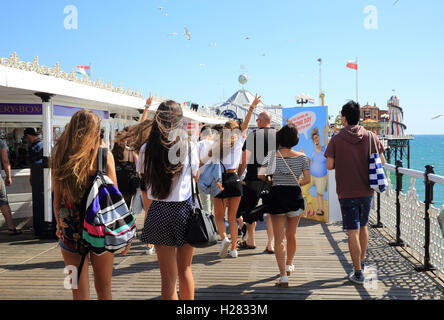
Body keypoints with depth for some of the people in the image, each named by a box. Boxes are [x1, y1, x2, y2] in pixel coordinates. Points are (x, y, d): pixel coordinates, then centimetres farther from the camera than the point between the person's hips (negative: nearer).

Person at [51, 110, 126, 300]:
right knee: (103, 289, 17)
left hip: (71, 232, 1)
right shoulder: (104, 155, -8)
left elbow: (57, 200, 3)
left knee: (79, 292, 11)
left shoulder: (60, 156, -2)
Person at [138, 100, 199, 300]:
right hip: (184, 210, 0)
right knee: (185, 270, 18)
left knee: (168, 277, 8)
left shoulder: (147, 149, -4)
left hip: (158, 212, 0)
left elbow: (144, 188, 3)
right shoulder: (189, 147, -7)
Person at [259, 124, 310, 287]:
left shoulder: (272, 155, -4)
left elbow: (260, 175, -11)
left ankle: (283, 276, -5)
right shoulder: (301, 156, -2)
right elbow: (307, 179, -3)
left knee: (279, 239, 2)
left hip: (277, 196, -2)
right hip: (295, 196, 2)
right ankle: (289, 265, 40)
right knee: (291, 234, 22)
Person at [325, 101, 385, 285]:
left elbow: (329, 165, -10)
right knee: (363, 226, 22)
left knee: (353, 232, 0)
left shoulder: (336, 140, -7)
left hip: (347, 192, -3)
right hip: (366, 191, 4)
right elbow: (381, 161, -1)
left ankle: (358, 273, 3)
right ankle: (362, 261, 37)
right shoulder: (371, 137, -1)